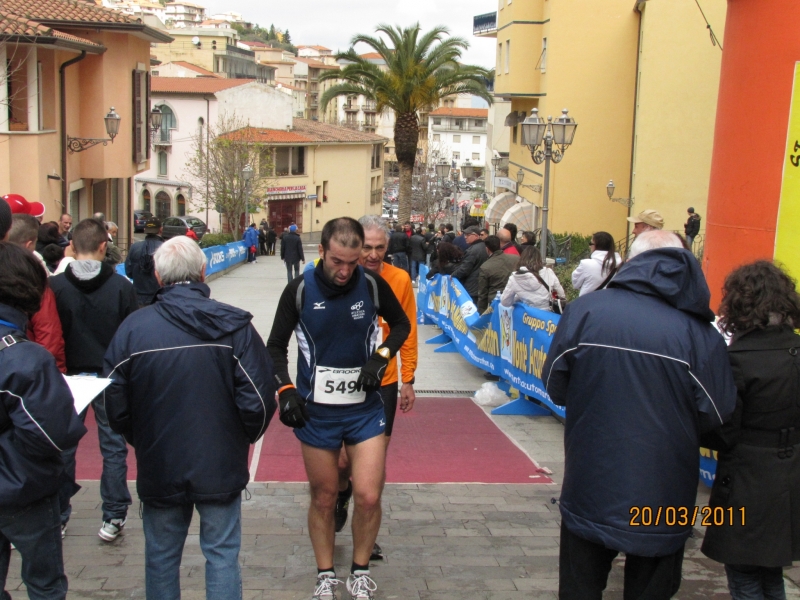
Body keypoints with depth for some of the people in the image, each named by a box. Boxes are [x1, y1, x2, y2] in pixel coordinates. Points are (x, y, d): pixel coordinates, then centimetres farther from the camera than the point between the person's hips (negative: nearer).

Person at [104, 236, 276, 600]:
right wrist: (244, 437, 8)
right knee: (222, 554, 12)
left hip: (158, 465, 1)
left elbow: (116, 405, -4)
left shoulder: (134, 326, -8)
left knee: (161, 556, 18)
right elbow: (258, 400, -13)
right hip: (220, 466, -1)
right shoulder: (233, 325, -11)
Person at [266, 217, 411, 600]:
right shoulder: (300, 290, -8)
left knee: (368, 496, -5)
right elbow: (276, 346, 3)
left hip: (365, 407, 0)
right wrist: (285, 390, -11)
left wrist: (381, 356, -7)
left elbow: (401, 324, 11)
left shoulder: (372, 284, -7)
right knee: (323, 498, 10)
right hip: (315, 411, 0)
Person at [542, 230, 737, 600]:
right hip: (662, 499, 0)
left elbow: (555, 386, -4)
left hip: (589, 492, 1)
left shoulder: (585, 310, -12)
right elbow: (716, 415, -9)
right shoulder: (700, 332, -14)